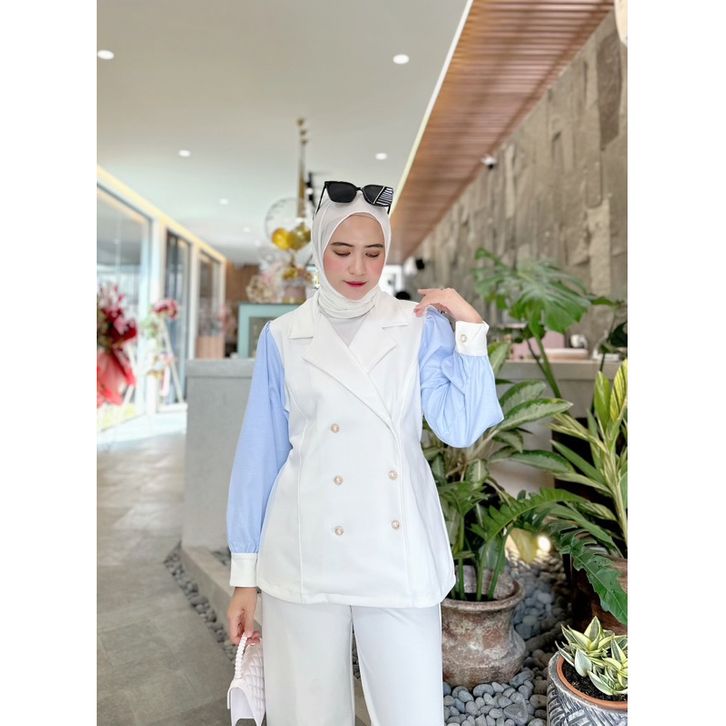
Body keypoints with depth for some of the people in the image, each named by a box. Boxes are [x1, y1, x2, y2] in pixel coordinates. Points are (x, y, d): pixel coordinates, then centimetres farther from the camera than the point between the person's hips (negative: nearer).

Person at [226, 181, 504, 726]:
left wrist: (470, 327, -10)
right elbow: (259, 456, 4)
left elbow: (460, 428, -6)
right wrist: (245, 575, 6)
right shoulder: (282, 337, 2)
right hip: (305, 557, 1)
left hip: (399, 553, 0)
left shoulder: (422, 325, 2)